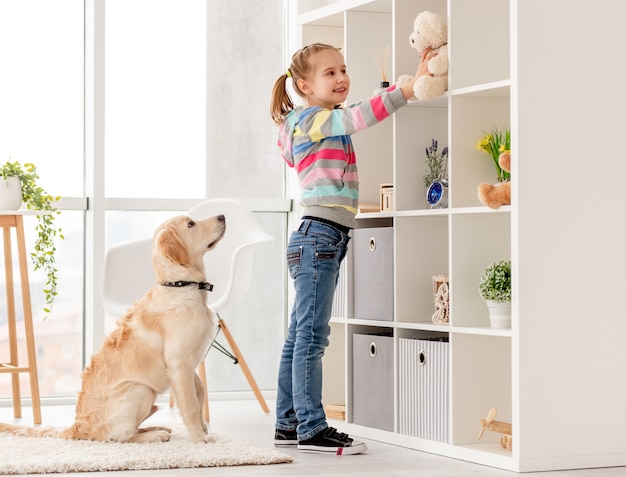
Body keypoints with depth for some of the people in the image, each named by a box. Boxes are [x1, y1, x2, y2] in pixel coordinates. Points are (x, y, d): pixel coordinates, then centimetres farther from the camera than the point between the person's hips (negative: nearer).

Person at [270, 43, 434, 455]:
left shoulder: (323, 124, 21)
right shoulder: (315, 119, -9)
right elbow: (361, 116, -23)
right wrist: (411, 86, -27)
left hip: (325, 240, 10)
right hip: (318, 237, -10)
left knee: (300, 338, 12)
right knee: (311, 338, -8)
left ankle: (289, 423, 17)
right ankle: (311, 429, -7)